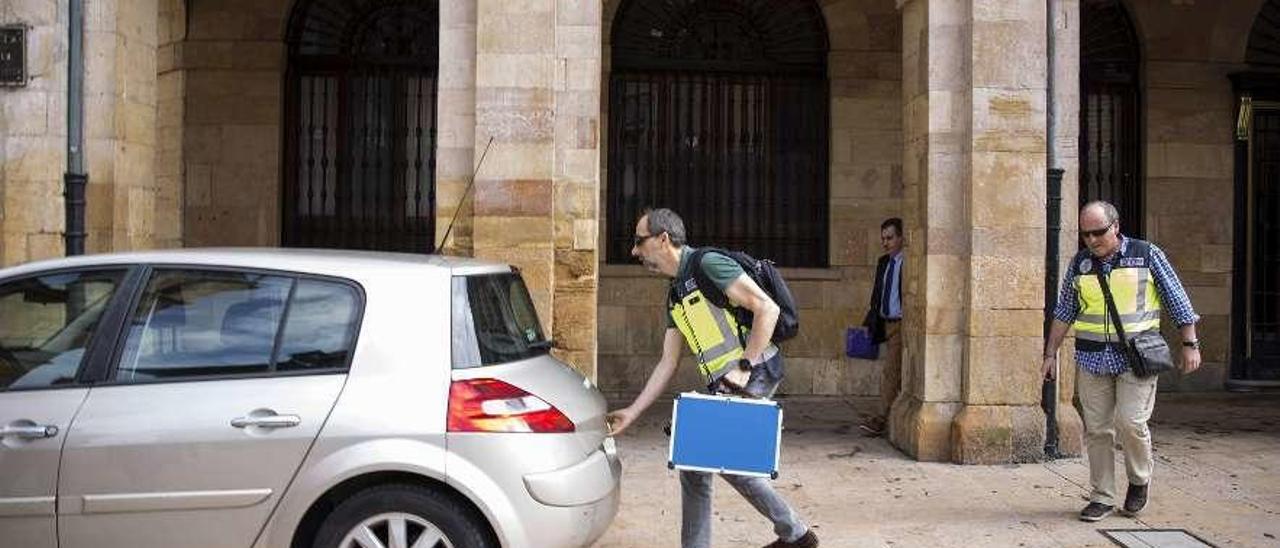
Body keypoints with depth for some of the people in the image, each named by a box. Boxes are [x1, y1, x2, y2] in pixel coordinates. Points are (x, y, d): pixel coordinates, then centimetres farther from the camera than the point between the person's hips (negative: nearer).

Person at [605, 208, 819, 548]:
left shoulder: (708, 264, -11)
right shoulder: (675, 296, 17)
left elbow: (767, 308, -18)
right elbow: (668, 364, 17)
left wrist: (744, 367, -21)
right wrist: (631, 413, 14)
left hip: (754, 375, -9)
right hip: (724, 386, 9)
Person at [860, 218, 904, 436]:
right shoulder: (883, 262, 14)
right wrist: (869, 322, 14)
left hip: (901, 324, -8)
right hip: (886, 323, 8)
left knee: (890, 371, -9)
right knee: (899, 373, 11)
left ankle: (882, 418, -4)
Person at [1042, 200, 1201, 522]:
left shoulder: (1146, 255, -1)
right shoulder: (1080, 263, 8)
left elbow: (1177, 300, 3)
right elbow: (1064, 312, 13)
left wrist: (1190, 344, 1)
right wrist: (1051, 353, 10)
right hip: (1092, 358, 3)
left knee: (1130, 421, -12)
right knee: (1097, 429, 2)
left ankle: (1140, 480, 16)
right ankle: (1102, 498, 12)